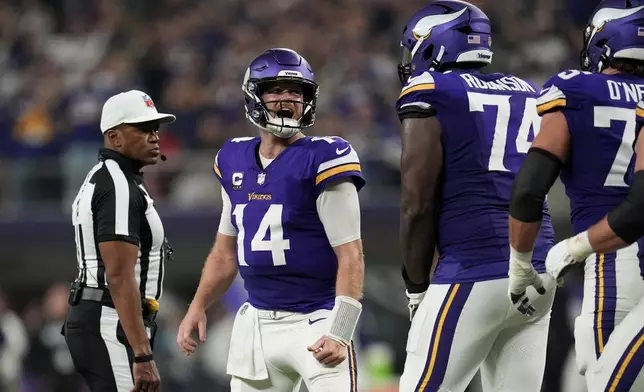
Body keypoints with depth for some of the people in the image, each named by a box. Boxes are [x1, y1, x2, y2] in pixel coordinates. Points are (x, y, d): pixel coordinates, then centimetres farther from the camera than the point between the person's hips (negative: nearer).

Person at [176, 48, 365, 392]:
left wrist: (339, 334, -21)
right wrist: (198, 307, 13)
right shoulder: (236, 161, 10)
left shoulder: (322, 161, -10)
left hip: (314, 323, -6)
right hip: (257, 322, 6)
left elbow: (350, 257, -13)